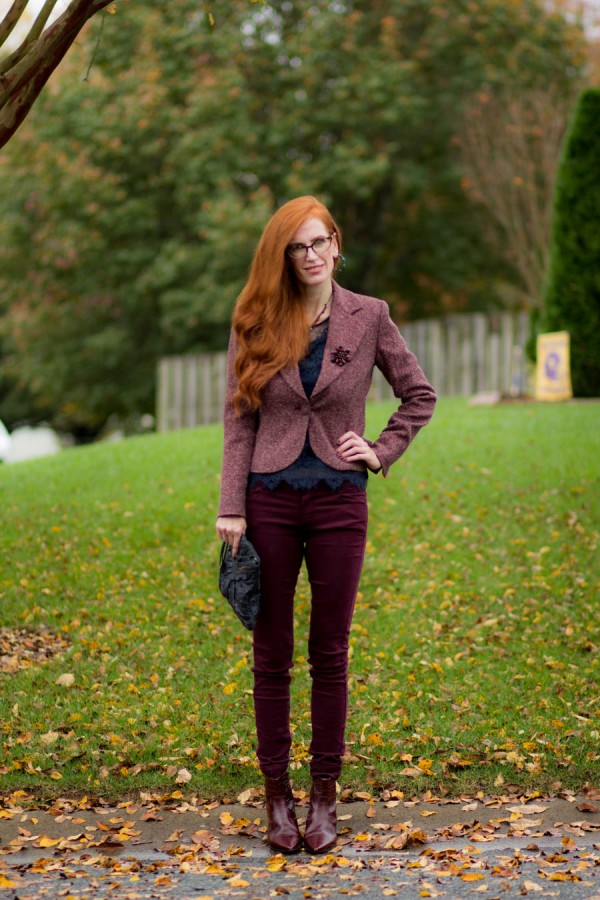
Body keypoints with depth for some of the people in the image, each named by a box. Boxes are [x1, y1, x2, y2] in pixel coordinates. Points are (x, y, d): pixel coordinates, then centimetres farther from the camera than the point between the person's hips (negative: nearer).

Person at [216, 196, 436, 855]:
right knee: (271, 654, 5)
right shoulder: (255, 324, 2)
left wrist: (381, 452, -1)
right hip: (270, 499, 0)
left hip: (338, 502, 0)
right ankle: (276, 794, 15)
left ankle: (324, 796, 15)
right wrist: (231, 509, -6)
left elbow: (419, 395, 11)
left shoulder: (368, 318, 1)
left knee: (329, 654, 6)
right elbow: (238, 421, 0)